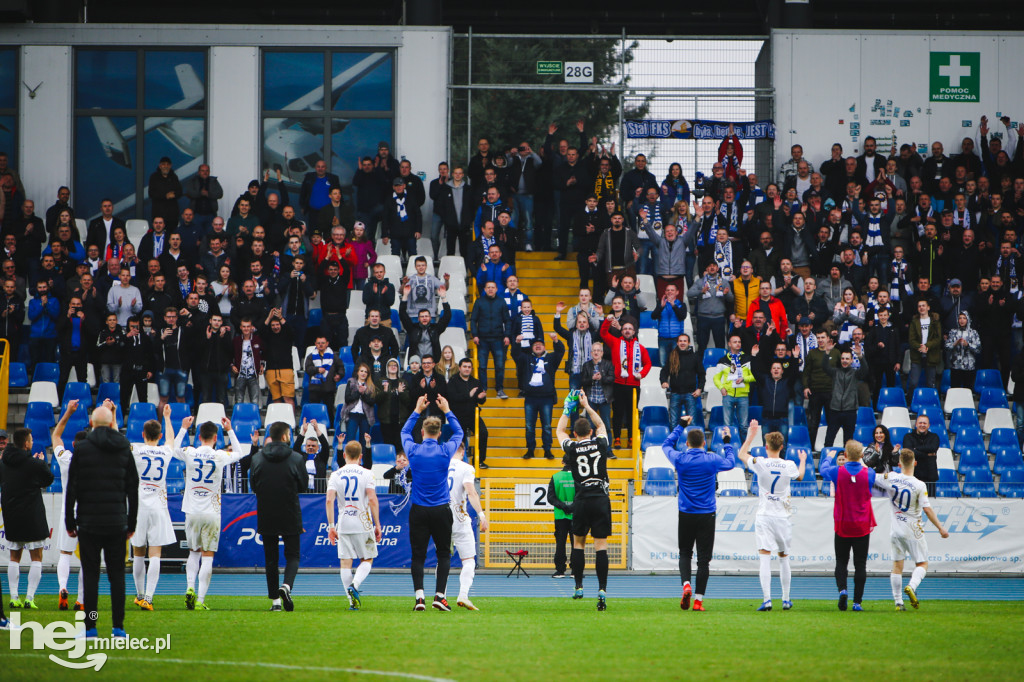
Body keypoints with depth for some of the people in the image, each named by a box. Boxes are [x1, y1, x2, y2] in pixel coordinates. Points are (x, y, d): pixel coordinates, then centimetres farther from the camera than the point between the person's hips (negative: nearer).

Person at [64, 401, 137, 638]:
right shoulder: (124, 449, 4)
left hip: (89, 523, -2)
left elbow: (72, 487, -2)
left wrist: (70, 522, 5)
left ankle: (90, 627, -2)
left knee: (90, 574, 0)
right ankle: (118, 627, 2)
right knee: (117, 574, 5)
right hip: (117, 524, 2)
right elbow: (133, 489, 8)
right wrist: (131, 523, 15)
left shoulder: (82, 448, -3)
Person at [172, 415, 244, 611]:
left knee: (193, 553, 18)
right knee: (207, 557, 0)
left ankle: (190, 588, -1)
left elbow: (174, 449, 19)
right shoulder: (220, 456, -6)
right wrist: (230, 430, 19)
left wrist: (183, 429, 26)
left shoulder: (190, 454, -4)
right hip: (211, 513, -2)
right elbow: (240, 453, 15)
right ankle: (200, 600, -5)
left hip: (192, 512, 2)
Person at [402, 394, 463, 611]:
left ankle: (419, 596, -11)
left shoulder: (413, 451, -4)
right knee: (444, 554, 8)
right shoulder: (445, 451, -5)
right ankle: (440, 595, -4)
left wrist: (417, 411, 27)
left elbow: (405, 432, 20)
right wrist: (447, 411, 25)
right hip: (441, 510, 0)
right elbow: (459, 433, 16)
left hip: (418, 511, 0)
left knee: (418, 555, 2)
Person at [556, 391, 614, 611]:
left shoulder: (572, 448, 2)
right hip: (601, 500, 0)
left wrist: (567, 409, 33)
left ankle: (578, 587, 15)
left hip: (582, 501, 0)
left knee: (578, 543, 15)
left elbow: (560, 431, 24)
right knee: (601, 545, -3)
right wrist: (586, 406, 35)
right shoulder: (600, 443, 4)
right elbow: (601, 425, 28)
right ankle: (602, 589, -14)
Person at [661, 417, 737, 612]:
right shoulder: (712, 460, -5)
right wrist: (727, 442, 33)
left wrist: (680, 426, 26)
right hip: (707, 515, -1)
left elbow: (666, 445, 18)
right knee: (703, 558, 2)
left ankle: (686, 585, -10)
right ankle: (698, 599, -2)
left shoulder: (680, 459, -5)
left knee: (685, 553, 15)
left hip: (686, 515, 1)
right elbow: (730, 462, 18)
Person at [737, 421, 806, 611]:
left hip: (764, 515, -2)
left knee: (765, 557, -7)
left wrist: (751, 435, 21)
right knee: (784, 558, 14)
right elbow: (800, 476, 21)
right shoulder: (789, 466, -4)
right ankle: (786, 600, 19)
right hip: (783, 515, 2)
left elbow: (742, 454, 11)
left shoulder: (760, 463, -10)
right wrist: (803, 461, 42)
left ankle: (767, 600, -16)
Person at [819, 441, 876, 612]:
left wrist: (829, 458, 35)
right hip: (862, 527, 0)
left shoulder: (837, 472, -10)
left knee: (841, 562, 11)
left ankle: (842, 589, -14)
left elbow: (823, 470, 14)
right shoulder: (869, 474, -8)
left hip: (843, 526, 0)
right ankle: (857, 602, 0)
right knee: (860, 565, 5)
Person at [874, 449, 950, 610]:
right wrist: (940, 528, -10)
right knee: (922, 564, 6)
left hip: (895, 529, 3)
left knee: (897, 565, 10)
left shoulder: (890, 478, -7)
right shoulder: (919, 486, -15)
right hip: (913, 530, -3)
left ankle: (898, 602, 8)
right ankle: (911, 586, -21)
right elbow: (927, 509, -17)